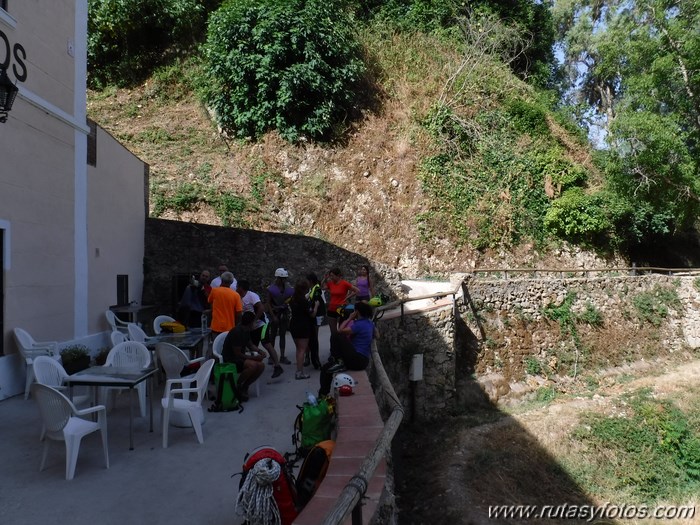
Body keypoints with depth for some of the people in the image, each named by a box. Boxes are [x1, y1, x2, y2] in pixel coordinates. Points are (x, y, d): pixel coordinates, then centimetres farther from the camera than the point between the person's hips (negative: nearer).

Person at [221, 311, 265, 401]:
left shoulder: (246, 331, 5)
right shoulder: (237, 332, -24)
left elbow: (250, 345, 19)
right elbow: (238, 354, -23)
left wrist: (260, 351, 0)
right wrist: (254, 357, -20)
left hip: (240, 357, 9)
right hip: (229, 360, -9)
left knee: (261, 366, -11)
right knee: (252, 365, -31)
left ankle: (244, 387, 2)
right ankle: (237, 387, -12)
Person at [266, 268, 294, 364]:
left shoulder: (288, 288, 4)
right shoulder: (271, 288, -7)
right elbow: (268, 303, -8)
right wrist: (273, 316, -13)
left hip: (284, 313, 4)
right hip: (274, 313, -4)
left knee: (282, 335, 7)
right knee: (273, 335, 2)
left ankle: (282, 357, 12)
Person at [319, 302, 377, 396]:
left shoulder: (359, 324, -16)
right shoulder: (370, 323, 11)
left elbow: (340, 330, -16)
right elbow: (376, 336, 27)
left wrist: (349, 318, -6)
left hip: (357, 360, -10)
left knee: (336, 336, -17)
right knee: (325, 368, 12)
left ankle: (337, 362, -7)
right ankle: (323, 394, 11)